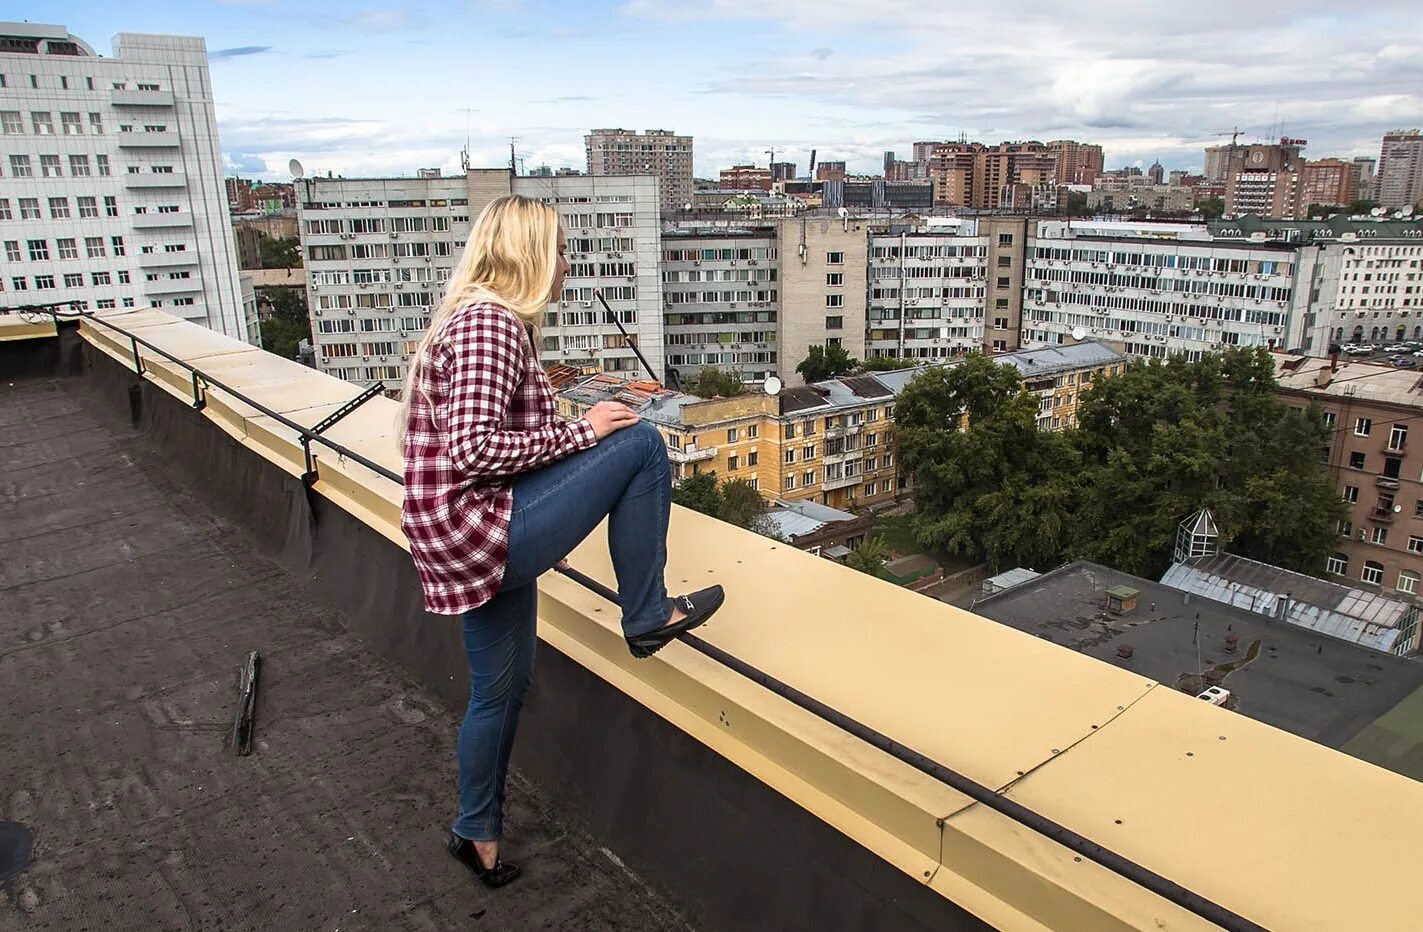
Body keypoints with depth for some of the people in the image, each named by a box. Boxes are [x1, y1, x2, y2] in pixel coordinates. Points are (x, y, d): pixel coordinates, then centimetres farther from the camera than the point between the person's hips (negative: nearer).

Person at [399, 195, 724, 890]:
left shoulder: (478, 317, 15)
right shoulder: (491, 323, -16)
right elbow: (473, 447, -27)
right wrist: (581, 432, -18)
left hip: (473, 540, 11)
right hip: (479, 527, -11)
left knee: (502, 687, 22)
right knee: (641, 443, -13)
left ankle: (478, 834, 40)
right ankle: (647, 617, -1)